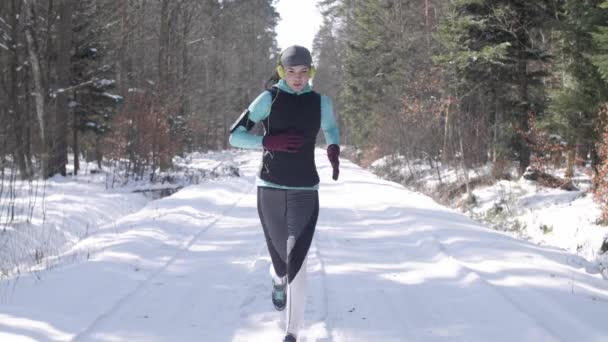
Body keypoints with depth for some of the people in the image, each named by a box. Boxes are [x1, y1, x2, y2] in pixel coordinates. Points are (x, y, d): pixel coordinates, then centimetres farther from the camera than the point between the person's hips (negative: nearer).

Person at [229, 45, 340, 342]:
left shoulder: (321, 103, 3)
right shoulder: (269, 98, -5)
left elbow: (331, 129, 24)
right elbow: (235, 136, -6)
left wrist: (334, 149, 2)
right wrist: (269, 141, -22)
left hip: (304, 191, 0)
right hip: (270, 188, 0)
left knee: (297, 261, -13)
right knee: (281, 254, 14)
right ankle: (278, 280, 52)